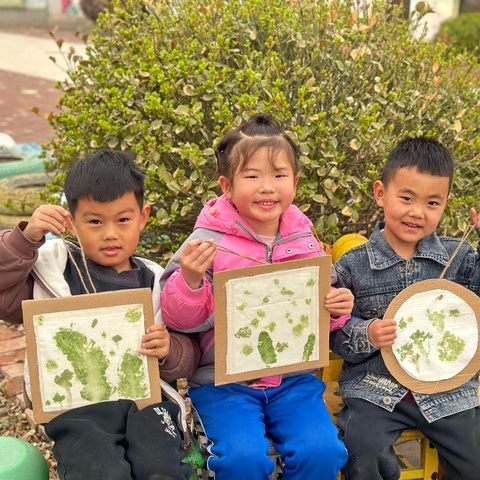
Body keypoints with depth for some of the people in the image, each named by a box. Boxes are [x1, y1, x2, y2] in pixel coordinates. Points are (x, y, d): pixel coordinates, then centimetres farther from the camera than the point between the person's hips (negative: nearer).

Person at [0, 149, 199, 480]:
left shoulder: (155, 281, 12)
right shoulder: (55, 267, 7)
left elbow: (188, 355, 14)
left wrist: (168, 350, -10)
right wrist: (27, 238, -11)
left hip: (144, 396, 2)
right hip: (75, 405, -1)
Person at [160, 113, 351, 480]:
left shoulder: (306, 243, 4)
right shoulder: (208, 242, -7)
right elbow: (178, 319, -8)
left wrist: (337, 309, -7)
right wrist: (190, 279, -26)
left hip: (294, 380, 3)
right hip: (224, 381, -2)